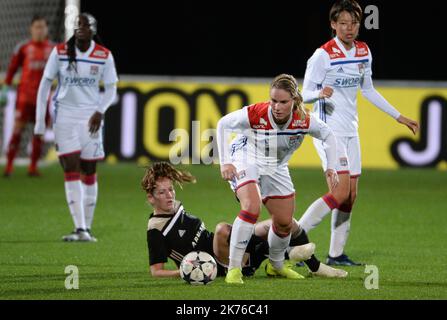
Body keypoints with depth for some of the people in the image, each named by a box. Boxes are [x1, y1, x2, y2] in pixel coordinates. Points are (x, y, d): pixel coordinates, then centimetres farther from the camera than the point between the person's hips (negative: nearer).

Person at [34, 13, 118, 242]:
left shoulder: (104, 56, -1)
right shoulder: (60, 52, -2)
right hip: (65, 116, -1)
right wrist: (40, 119, -1)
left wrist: (100, 111, -11)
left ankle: (87, 228, 14)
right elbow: (45, 84, 4)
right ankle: (79, 229, -15)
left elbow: (111, 88, 6)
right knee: (71, 170, -10)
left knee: (88, 172, 5)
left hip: (90, 118, 1)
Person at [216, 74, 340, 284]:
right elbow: (223, 124, -15)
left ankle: (276, 265, 40)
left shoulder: (304, 121, -22)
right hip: (246, 161, -5)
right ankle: (234, 269, -25)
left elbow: (328, 135, -2)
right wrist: (225, 162, -19)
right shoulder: (254, 114, -31)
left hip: (276, 168, 5)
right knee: (251, 207, -29)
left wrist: (331, 168, -10)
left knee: (285, 222, 11)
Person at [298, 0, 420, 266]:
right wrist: (320, 93, -34)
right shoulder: (323, 55, -14)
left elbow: (368, 90, 20)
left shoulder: (364, 52, 7)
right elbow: (305, 94, -11)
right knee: (341, 192, -18)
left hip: (350, 131, 7)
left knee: (351, 195, 4)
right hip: (328, 130, -7)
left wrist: (399, 117, 22)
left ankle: (337, 254, 10)